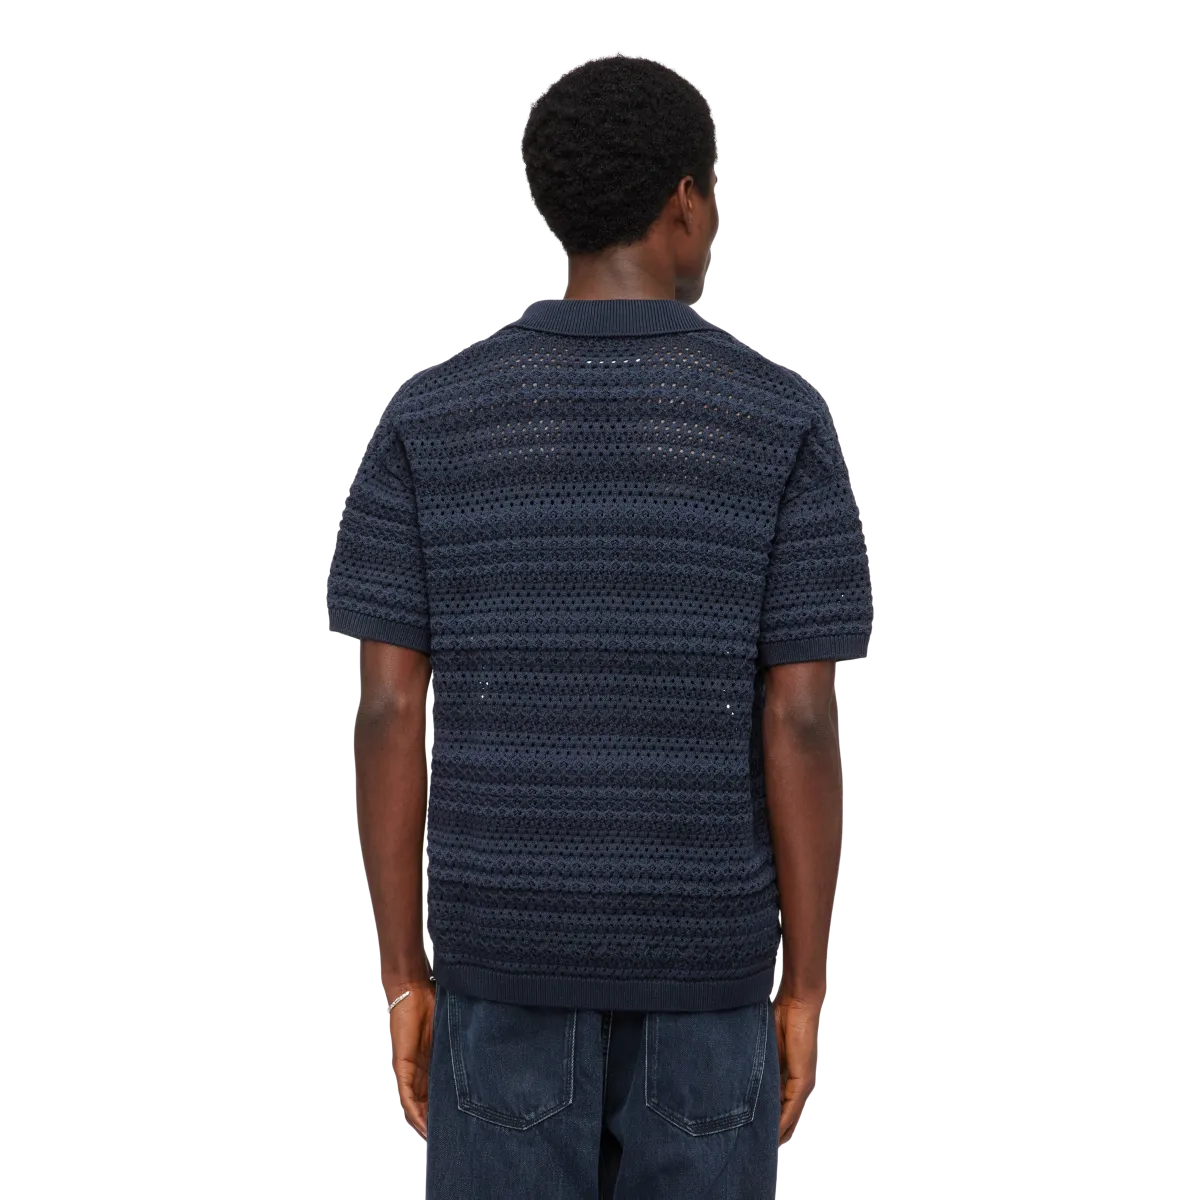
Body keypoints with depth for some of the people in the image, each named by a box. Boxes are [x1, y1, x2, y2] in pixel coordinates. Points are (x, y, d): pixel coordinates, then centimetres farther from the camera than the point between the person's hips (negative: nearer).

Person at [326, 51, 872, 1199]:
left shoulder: (429, 416, -4)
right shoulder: (782, 420, -8)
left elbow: (389, 715, -4)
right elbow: (802, 725, -9)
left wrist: (403, 975, 4)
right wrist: (806, 986, 0)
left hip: (508, 952, 1)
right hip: (702, 958, -1)